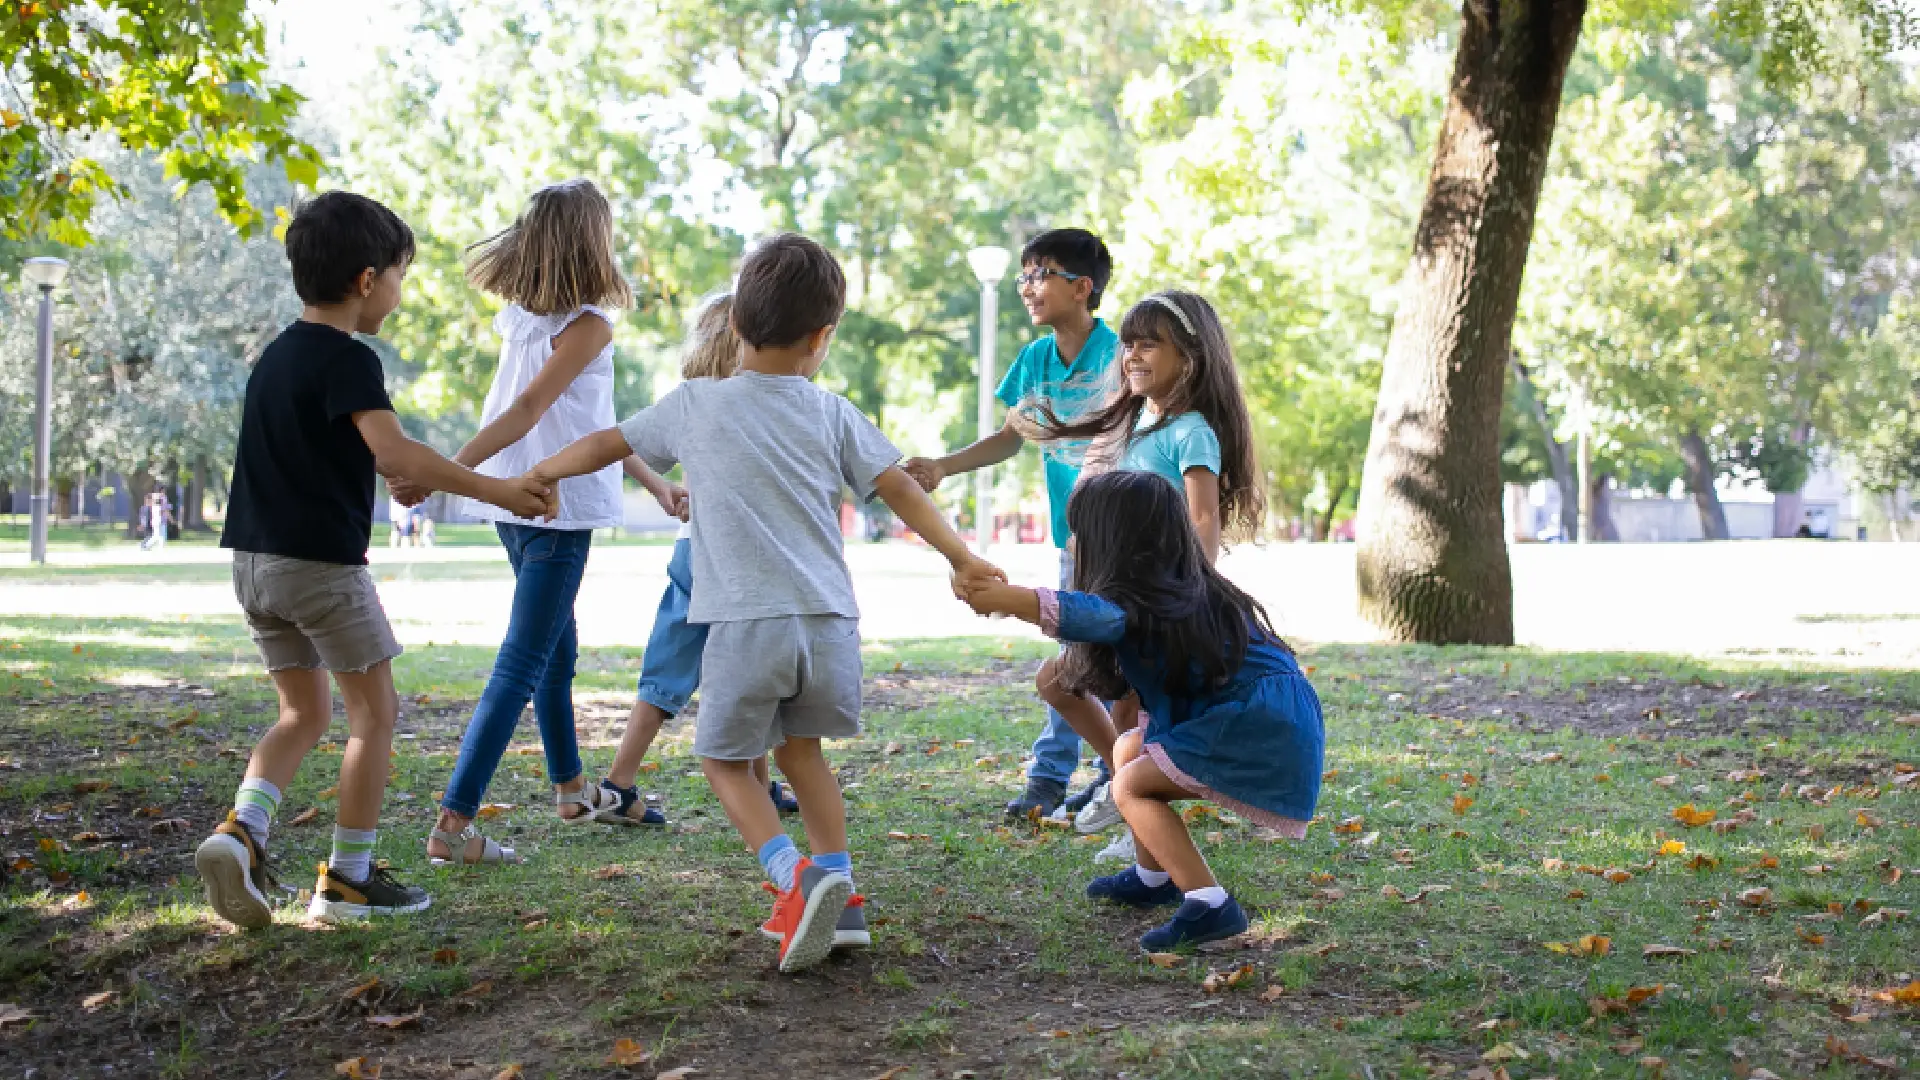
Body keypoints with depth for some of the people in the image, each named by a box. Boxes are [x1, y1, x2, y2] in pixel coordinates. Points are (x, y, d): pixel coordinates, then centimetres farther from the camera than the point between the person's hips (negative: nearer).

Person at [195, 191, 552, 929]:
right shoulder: (347, 359, -14)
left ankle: (242, 831, -4)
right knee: (375, 711, 5)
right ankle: (348, 877, 8)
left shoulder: (278, 355, 14)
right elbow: (394, 453, -27)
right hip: (323, 562, -8)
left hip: (256, 559, 8)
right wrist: (494, 490, -25)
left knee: (305, 712, 17)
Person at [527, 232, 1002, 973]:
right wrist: (961, 559, 15)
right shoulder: (832, 413, 9)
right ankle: (836, 894, 19)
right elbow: (902, 491, 7)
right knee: (800, 747, 23)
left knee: (725, 758, 12)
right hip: (829, 621, 3)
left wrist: (539, 474, 33)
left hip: (746, 625, -3)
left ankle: (795, 879, -10)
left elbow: (604, 446, 16)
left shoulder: (695, 404, 6)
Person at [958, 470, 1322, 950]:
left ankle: (1209, 905, -15)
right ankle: (1153, 877, 31)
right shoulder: (1180, 589, 15)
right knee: (1129, 751, 19)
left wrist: (999, 597, -37)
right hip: (1260, 719, 10)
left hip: (1263, 730, -10)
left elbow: (1086, 615, -36)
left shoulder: (1143, 600, -16)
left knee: (1131, 786, -6)